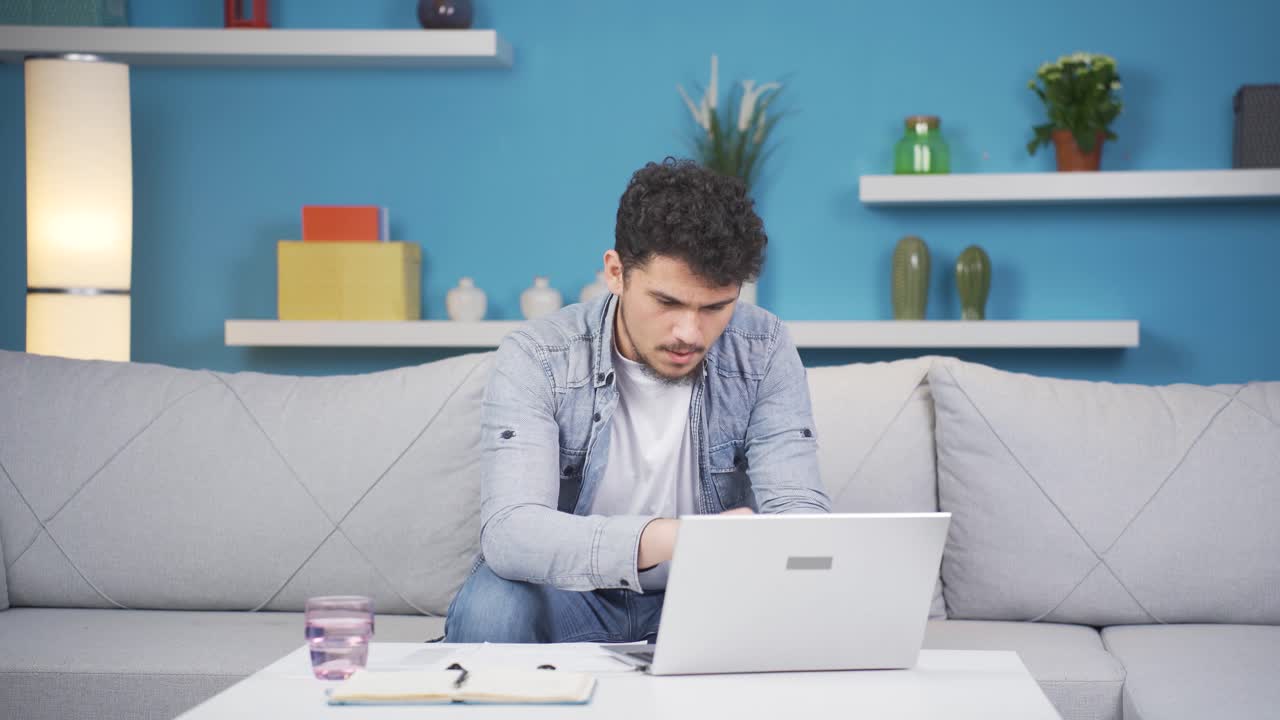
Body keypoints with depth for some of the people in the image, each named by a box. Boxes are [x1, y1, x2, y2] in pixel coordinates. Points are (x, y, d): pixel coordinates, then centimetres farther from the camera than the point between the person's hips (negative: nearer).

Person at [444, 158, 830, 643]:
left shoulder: (763, 353, -10)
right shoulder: (535, 360, -18)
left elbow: (799, 509, -15)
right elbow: (508, 532, -32)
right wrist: (670, 538, -50)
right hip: (570, 594, -2)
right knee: (489, 611, -34)